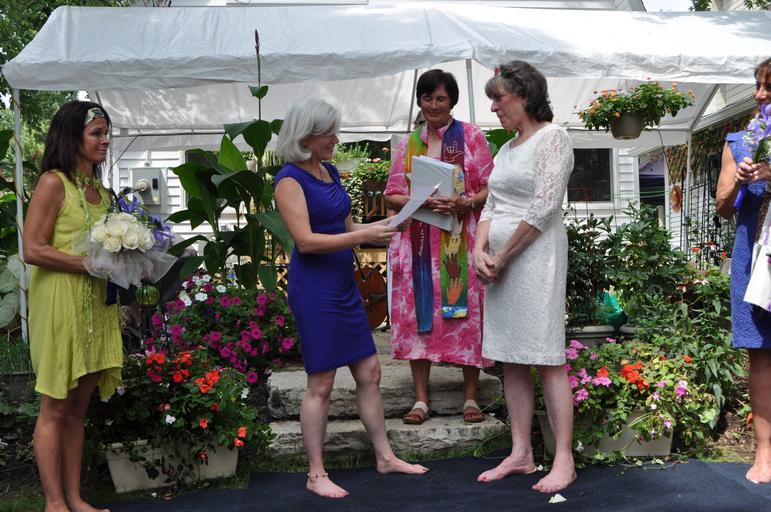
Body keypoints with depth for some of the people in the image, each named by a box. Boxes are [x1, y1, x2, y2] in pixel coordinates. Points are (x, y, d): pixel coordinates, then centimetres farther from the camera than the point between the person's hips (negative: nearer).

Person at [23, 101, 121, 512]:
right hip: (60, 302, -7)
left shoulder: (99, 191, 16)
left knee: (78, 405, 10)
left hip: (97, 305, 7)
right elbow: (32, 250, -14)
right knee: (55, 407, 0)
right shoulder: (54, 183, -7)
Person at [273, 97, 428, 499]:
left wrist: (376, 229, 1)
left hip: (344, 285, 8)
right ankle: (316, 475, 14)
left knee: (369, 372, 12)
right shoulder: (290, 179, -12)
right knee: (321, 383, 0)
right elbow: (306, 241, -20)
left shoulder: (329, 171, 12)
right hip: (314, 289, -8)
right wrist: (362, 236, -21)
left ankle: (385, 457, 26)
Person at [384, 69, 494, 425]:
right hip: (418, 242, 2)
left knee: (465, 311, -2)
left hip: (461, 242, -2)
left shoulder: (471, 136, 6)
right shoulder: (408, 144, 14)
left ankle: (471, 395, 10)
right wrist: (421, 202, -10)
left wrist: (465, 203, -17)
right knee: (418, 311, 0)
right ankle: (421, 397, 9)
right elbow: (392, 195, 9)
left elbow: (490, 188, 2)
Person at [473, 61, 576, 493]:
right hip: (501, 263, 8)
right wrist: (480, 250, -1)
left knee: (547, 359, -6)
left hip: (535, 258, -8)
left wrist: (503, 256, -12)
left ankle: (564, 460, 1)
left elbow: (544, 207, -14)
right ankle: (521, 454, 17)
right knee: (511, 360, 9)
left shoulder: (552, 138, -6)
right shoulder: (507, 149, 19)